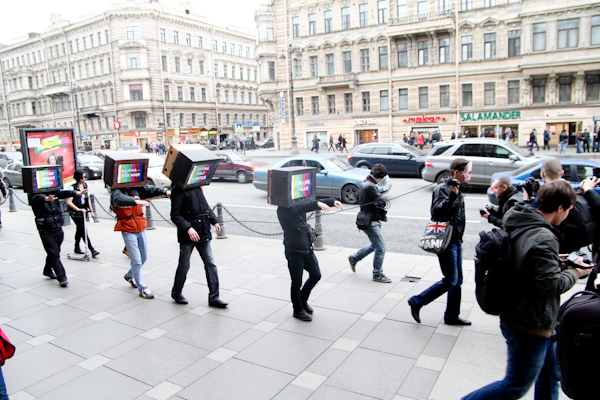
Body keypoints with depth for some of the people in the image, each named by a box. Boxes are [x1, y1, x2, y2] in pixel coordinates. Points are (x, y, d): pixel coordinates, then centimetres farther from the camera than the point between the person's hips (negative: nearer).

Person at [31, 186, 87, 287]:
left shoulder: (54, 193, 5)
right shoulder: (36, 198, -9)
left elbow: (64, 193, -9)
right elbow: (40, 198, -31)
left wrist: (77, 193, -27)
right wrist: (47, 199, -54)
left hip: (58, 230, 5)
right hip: (46, 232, -5)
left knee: (53, 253, 19)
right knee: (54, 255, -6)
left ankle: (48, 270, 42)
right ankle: (62, 278, -3)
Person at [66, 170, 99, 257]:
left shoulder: (85, 185, 7)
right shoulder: (73, 187, -14)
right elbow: (69, 202, -17)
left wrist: (91, 210, 15)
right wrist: (79, 209, -24)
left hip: (83, 210, 7)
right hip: (75, 212, -7)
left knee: (80, 230, 17)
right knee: (83, 230, -9)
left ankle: (77, 248, 32)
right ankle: (92, 250, -12)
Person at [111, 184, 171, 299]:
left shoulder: (136, 189, 7)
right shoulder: (116, 191, -9)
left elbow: (149, 190, -7)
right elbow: (119, 199, -31)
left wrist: (164, 191, -28)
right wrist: (135, 201, -51)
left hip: (140, 227, 6)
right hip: (128, 230, -6)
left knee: (144, 256, 17)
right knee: (136, 260, -5)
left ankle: (130, 275, 43)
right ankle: (142, 288, 7)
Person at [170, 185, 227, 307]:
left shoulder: (197, 187, 9)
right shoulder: (178, 190, -12)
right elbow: (175, 215, -16)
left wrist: (214, 220, 6)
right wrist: (188, 228, -27)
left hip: (203, 233, 6)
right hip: (187, 235, -6)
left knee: (210, 264, 3)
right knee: (184, 266, 10)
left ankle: (214, 297, 11)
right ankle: (176, 293, 33)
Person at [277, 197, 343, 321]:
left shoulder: (299, 203, 7)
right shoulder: (283, 209, -18)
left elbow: (312, 203, 7)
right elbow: (296, 209, -36)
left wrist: (332, 201, -10)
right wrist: (317, 204, -46)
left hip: (307, 248, 8)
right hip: (294, 251, -8)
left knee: (316, 275, 15)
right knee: (297, 282, 6)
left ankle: (303, 300, 37)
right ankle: (298, 310, 25)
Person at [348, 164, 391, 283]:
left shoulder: (365, 184, 10)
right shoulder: (370, 187, -23)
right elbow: (382, 202, -26)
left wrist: (377, 203, -5)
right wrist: (379, 202, -4)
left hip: (370, 220, 10)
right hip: (370, 222, -10)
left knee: (375, 245, 24)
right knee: (381, 248, -1)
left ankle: (354, 258, 34)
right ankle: (377, 275, 12)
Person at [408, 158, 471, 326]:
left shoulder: (457, 189, 14)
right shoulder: (442, 189, -16)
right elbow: (437, 212, -30)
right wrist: (452, 196, -39)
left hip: (455, 241, 10)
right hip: (446, 242, -9)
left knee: (457, 281, 13)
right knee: (450, 281, -6)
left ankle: (452, 316, 26)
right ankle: (417, 302, 6)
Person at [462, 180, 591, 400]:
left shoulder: (519, 226, 2)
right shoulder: (544, 238, -26)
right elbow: (551, 284, -26)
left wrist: (555, 263, 7)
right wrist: (574, 273, -9)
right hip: (529, 326, -10)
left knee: (551, 377, 26)